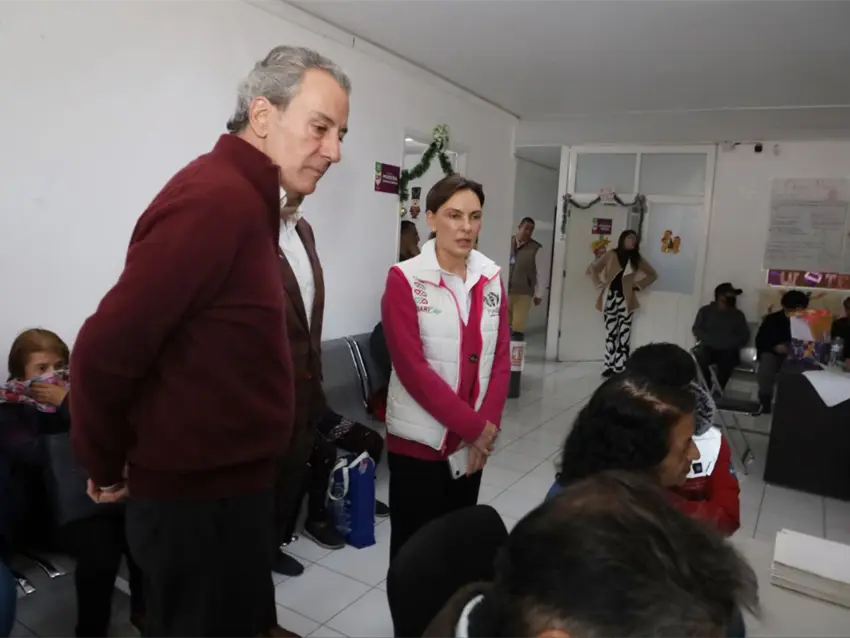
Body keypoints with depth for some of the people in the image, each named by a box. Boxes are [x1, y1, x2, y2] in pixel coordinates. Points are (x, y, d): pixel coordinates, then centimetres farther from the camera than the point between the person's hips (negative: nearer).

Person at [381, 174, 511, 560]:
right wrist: (472, 426, -14)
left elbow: (501, 358, 3)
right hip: (419, 440, -4)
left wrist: (487, 424, -8)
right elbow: (411, 367, -16)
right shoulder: (404, 279, -11)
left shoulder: (490, 278, 4)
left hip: (474, 441, 5)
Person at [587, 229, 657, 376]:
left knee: (624, 334, -2)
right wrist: (599, 284, -2)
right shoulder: (611, 255, 5)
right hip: (610, 297, -1)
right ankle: (610, 366, 9)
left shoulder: (637, 258, 9)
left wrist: (638, 285, 6)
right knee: (610, 333, 2)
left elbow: (653, 274, 17)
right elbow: (592, 269, 8)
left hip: (626, 299, 1)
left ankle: (620, 368, 1)